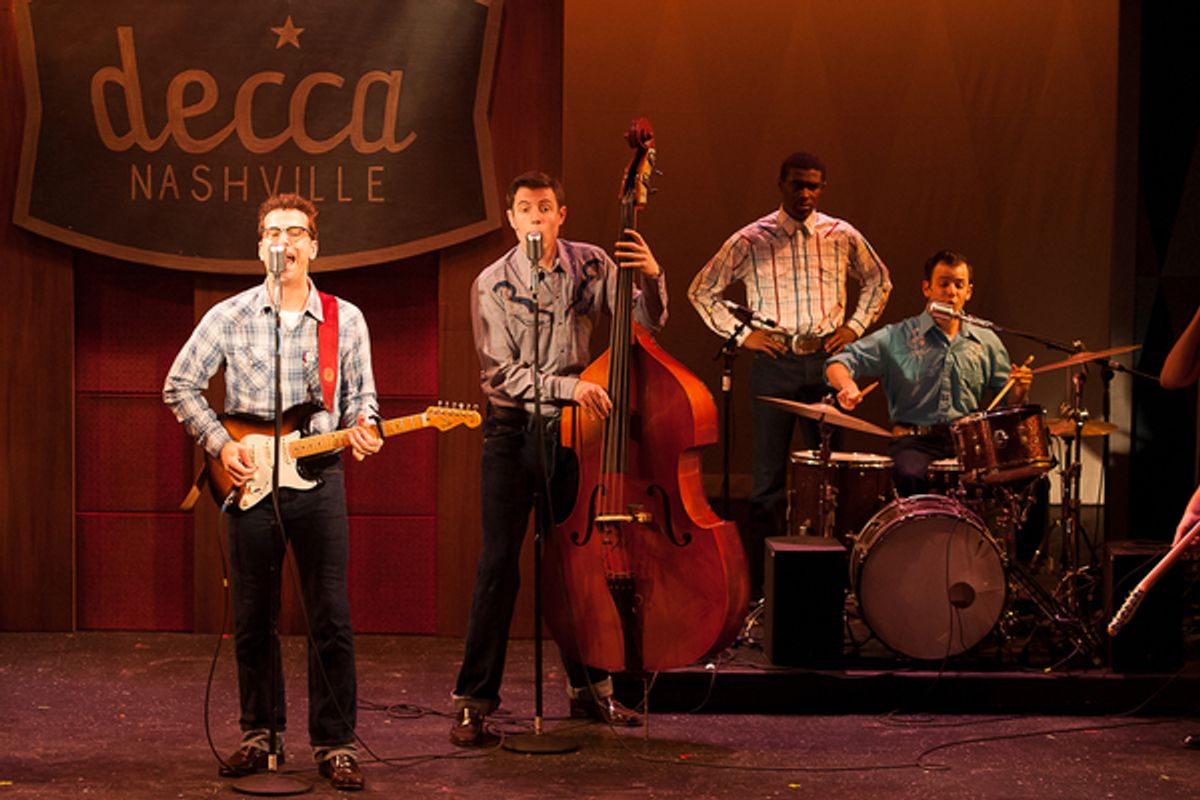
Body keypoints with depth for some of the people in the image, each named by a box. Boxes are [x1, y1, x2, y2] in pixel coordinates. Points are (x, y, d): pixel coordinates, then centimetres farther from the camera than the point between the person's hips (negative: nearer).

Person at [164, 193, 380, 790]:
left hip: (318, 478, 0)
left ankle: (334, 743, 6)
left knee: (330, 618, -2)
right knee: (252, 618, 8)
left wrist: (361, 427, -9)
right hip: (248, 479, 0)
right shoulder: (229, 317, 2)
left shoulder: (346, 320, 5)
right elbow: (179, 386, 7)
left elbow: (360, 394, 13)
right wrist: (219, 443, -3)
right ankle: (259, 734, 22)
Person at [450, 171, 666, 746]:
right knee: (499, 564, -5)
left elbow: (647, 324, 3)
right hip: (512, 434, -3)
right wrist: (568, 386, -24)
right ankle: (474, 699, 2)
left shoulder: (592, 266, 3)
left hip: (573, 431, 3)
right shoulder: (493, 284, -6)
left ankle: (589, 688, 24)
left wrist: (651, 279, -16)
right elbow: (502, 371, -12)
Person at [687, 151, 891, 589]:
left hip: (827, 361, 2)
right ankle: (761, 582, 4)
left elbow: (878, 281, 22)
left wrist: (855, 325, 9)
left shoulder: (843, 236, 6)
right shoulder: (751, 240, 0)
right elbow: (702, 289, 7)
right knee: (769, 478, 0)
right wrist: (739, 333, 0)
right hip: (774, 363, -2)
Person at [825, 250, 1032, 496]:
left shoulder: (986, 342, 16)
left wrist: (1019, 389, -4)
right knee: (911, 475, -36)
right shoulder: (897, 337, 7)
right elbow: (838, 364, 0)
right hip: (916, 441, -2)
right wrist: (848, 386, -23)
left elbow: (1009, 401, 21)